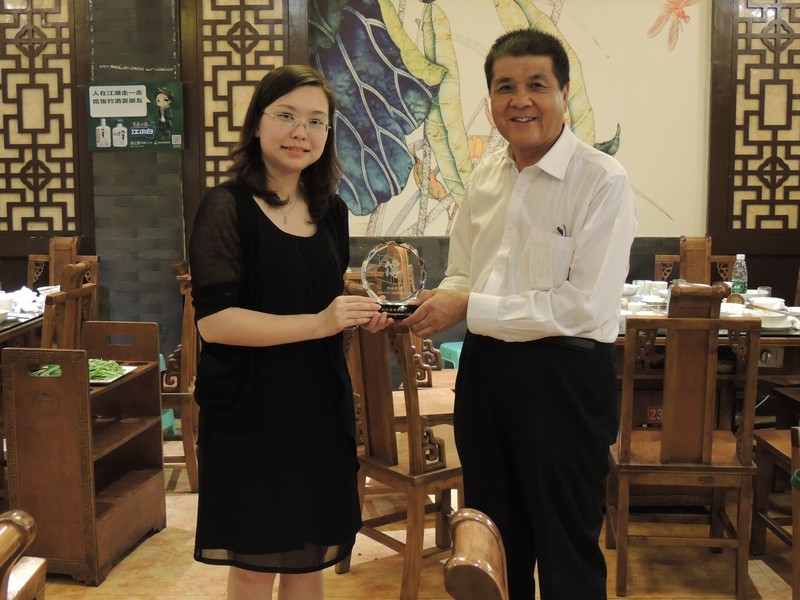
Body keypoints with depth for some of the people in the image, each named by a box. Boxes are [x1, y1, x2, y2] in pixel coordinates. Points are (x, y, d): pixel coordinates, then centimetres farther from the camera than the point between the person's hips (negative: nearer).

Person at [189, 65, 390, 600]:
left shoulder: (331, 211, 9)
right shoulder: (227, 207, -10)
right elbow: (213, 320, -20)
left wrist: (359, 314, 2)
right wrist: (317, 323, -24)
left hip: (322, 406, 6)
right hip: (251, 410, -6)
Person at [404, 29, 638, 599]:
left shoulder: (602, 181, -14)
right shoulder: (485, 177, 7)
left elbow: (584, 305, -21)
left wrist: (469, 309, -18)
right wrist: (435, 304, -7)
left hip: (564, 374, -6)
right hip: (485, 366, 7)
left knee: (567, 552, 9)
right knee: (493, 538, 22)